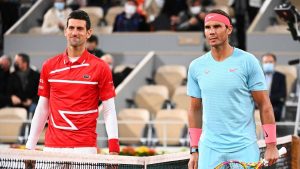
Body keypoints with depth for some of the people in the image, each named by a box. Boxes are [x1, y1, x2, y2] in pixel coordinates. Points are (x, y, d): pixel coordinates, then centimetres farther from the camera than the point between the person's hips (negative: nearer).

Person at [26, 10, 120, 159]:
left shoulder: (100, 68, -1)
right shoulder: (49, 66, 8)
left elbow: (109, 111, -1)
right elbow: (42, 108, 12)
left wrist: (114, 149, -12)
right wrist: (30, 147, 8)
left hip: (85, 147, -2)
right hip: (52, 147, 2)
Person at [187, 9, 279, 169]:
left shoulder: (247, 61, -3)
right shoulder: (196, 66, 6)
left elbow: (264, 105, -1)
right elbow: (195, 110, 13)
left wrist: (271, 145, -5)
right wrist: (194, 150, 10)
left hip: (244, 148, -2)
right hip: (209, 149, 3)